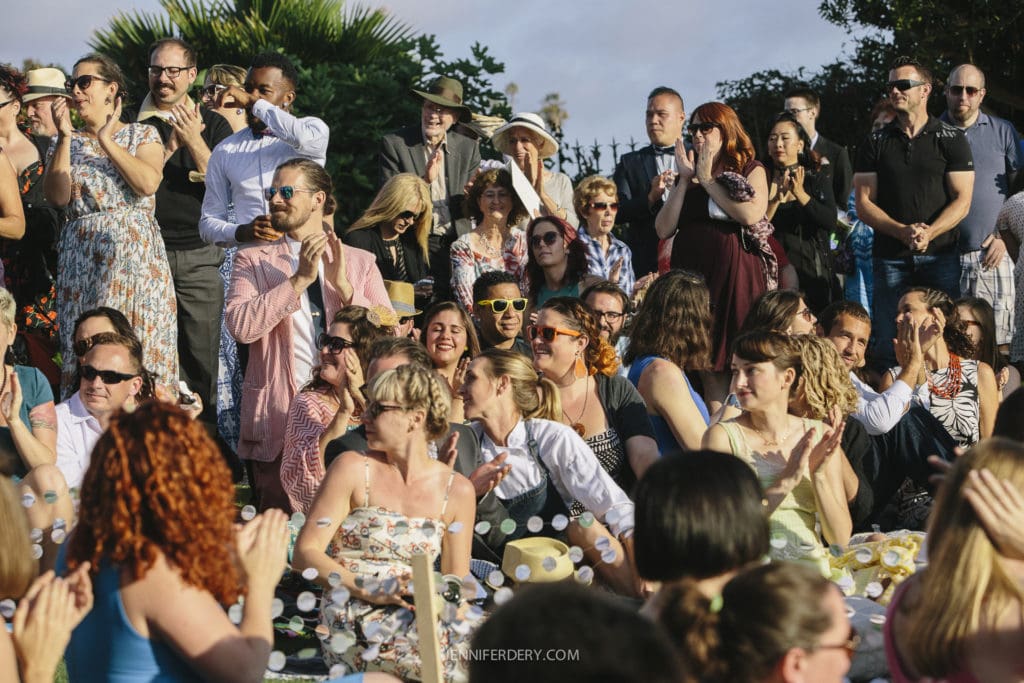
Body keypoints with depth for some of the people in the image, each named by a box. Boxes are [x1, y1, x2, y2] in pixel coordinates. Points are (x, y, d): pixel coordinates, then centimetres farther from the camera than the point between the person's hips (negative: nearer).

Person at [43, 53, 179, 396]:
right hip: (82, 259, 2)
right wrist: (65, 137, -4)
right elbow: (58, 196, -1)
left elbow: (148, 183, -11)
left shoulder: (142, 134, 8)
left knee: (142, 341, -6)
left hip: (136, 252, -2)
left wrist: (106, 140, -6)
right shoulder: (68, 143, 15)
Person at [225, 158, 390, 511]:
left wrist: (344, 287, -11)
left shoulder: (360, 262, 11)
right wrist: (300, 279, -14)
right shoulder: (252, 260, 7)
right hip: (278, 421, -1)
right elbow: (240, 326, -11)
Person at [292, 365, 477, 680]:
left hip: (413, 617, 4)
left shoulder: (457, 491, 8)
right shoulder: (353, 468, 2)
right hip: (352, 625, -4)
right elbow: (305, 553, -3)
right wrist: (367, 589, -17)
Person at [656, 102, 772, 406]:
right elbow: (664, 229, 5)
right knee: (707, 360, -1)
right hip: (692, 273, 4)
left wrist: (708, 180, -6)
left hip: (735, 273, -4)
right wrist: (685, 180, 0)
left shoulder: (751, 170, 6)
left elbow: (752, 214, -15)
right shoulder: (688, 176, 17)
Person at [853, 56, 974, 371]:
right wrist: (902, 232, -13)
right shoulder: (875, 143, 11)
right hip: (891, 258, 2)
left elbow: (962, 201, -1)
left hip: (940, 254, -2)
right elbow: (863, 203, 4)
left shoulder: (951, 139, 5)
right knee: (888, 346, -2)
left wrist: (928, 233, -18)